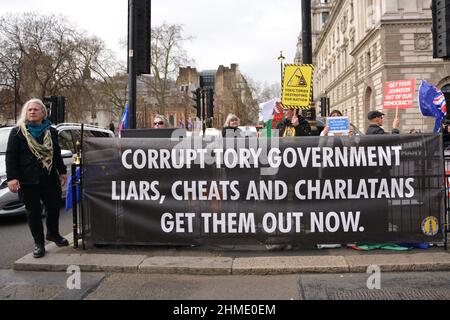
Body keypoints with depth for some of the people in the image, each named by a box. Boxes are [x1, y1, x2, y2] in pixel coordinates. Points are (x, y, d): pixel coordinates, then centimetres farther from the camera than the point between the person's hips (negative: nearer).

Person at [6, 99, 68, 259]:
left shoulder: (51, 132, 12)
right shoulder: (18, 132, 2)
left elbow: (57, 153, 20)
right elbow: (11, 155, -2)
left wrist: (62, 172, 17)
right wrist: (11, 177, -11)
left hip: (49, 178, 3)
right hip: (28, 180, -3)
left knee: (54, 207, 6)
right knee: (34, 212, 3)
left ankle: (53, 233, 31)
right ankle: (39, 243, 15)